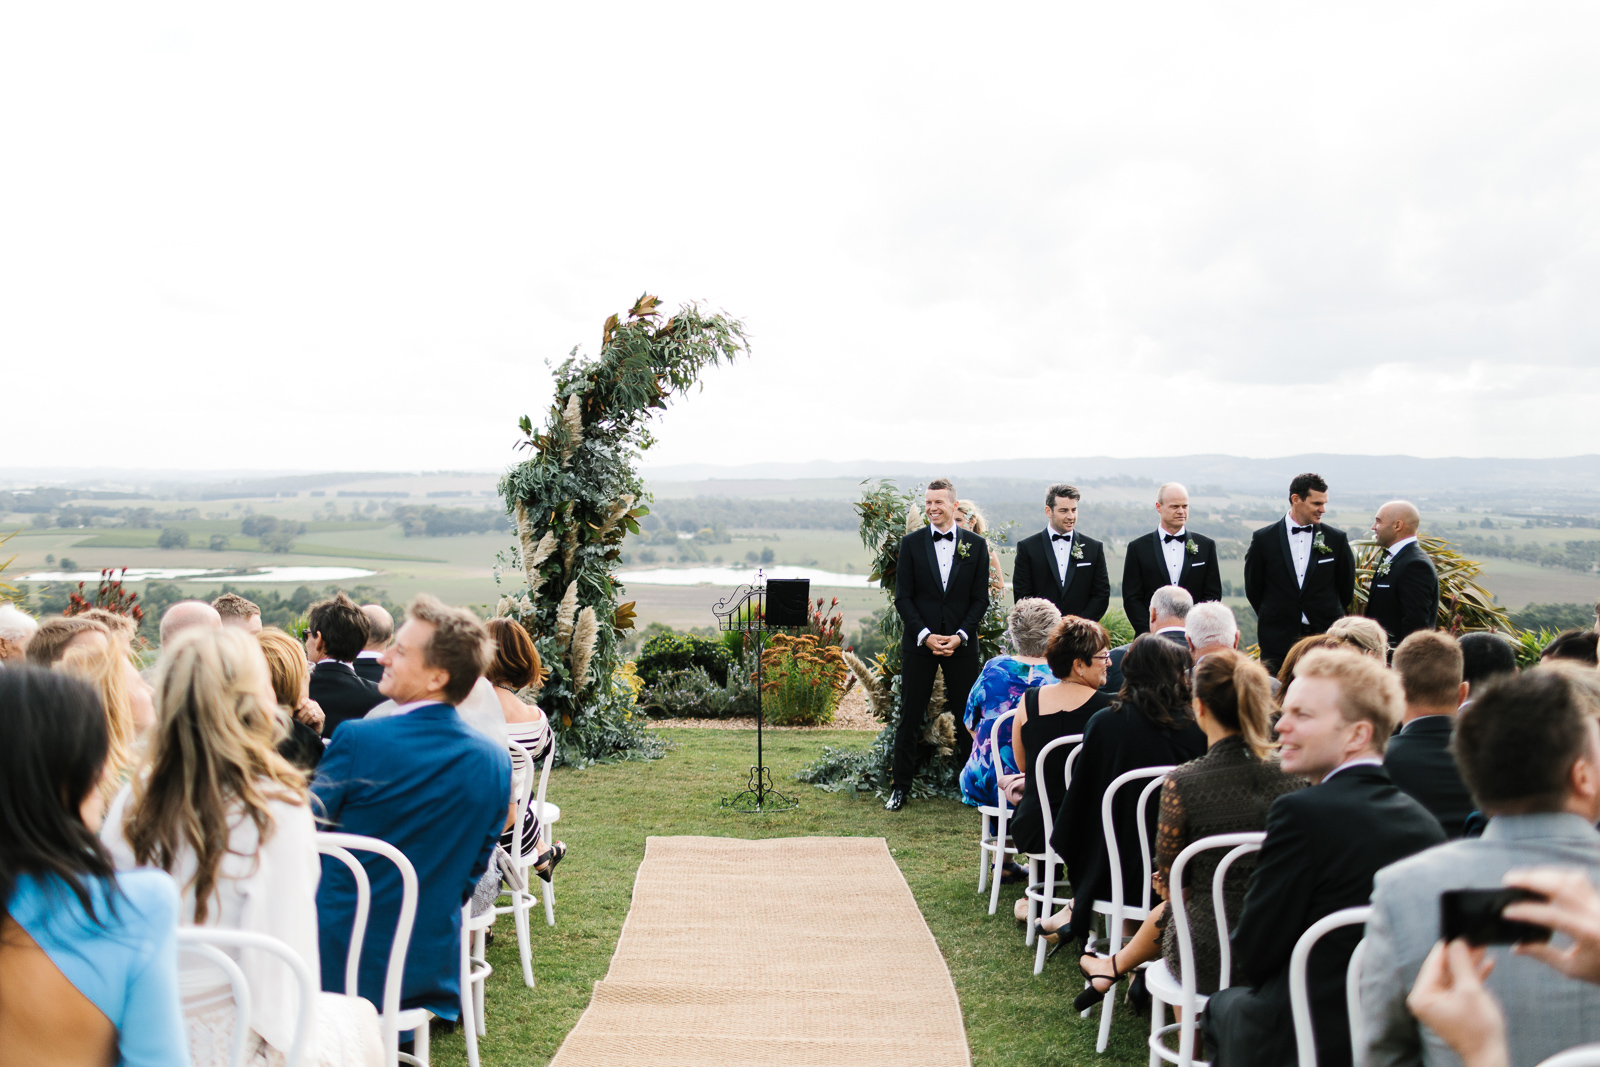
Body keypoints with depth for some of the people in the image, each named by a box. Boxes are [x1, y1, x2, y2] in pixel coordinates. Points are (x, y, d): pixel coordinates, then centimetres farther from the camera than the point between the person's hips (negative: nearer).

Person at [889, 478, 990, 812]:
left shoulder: (976, 545, 4)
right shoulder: (912, 543, 3)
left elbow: (981, 598, 3)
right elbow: (903, 597, 1)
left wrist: (961, 635, -9)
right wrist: (925, 635, -11)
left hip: (961, 643, 0)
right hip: (919, 642, 0)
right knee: (910, 716, 3)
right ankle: (900, 787, 12)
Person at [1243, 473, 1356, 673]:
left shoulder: (1337, 539, 3)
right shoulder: (1263, 539, 0)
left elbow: (1346, 589, 12)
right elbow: (1253, 588, 7)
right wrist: (1276, 620, 11)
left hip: (1324, 637, 1)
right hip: (1278, 641, 0)